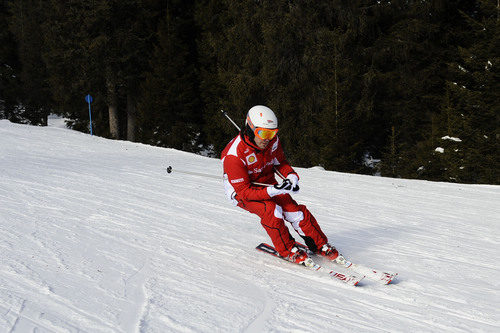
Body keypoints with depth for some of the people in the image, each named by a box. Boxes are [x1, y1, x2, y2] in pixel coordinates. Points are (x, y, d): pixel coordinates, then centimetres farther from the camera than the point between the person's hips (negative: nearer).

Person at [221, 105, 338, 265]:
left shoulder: (272, 141, -13)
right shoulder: (234, 155, -31)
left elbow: (280, 162, 6)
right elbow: (244, 191, -28)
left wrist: (291, 176, -15)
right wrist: (271, 191, -39)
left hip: (268, 185, 5)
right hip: (242, 193, -5)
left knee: (294, 210, -13)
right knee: (270, 209, -31)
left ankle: (321, 245, 7)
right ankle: (287, 251, -10)